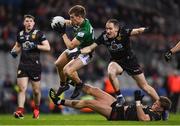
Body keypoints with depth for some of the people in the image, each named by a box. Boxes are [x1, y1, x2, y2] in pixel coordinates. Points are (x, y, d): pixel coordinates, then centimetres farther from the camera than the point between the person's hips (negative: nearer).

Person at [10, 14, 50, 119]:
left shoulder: (39, 34, -1)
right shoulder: (20, 34, 12)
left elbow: (48, 47, -6)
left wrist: (36, 46, -18)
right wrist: (14, 51, 8)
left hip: (35, 65, -3)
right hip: (23, 65, 3)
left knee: (36, 91, 6)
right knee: (22, 88, -11)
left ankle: (36, 109, 29)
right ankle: (20, 111, -16)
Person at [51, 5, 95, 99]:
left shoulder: (85, 30, -37)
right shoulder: (81, 21, -12)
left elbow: (70, 46, -34)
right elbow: (69, 22, 14)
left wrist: (63, 33, -28)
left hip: (84, 53, -9)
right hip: (76, 48, 9)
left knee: (67, 70, -26)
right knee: (58, 64, 15)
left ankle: (79, 84, 5)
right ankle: (63, 85, 40)